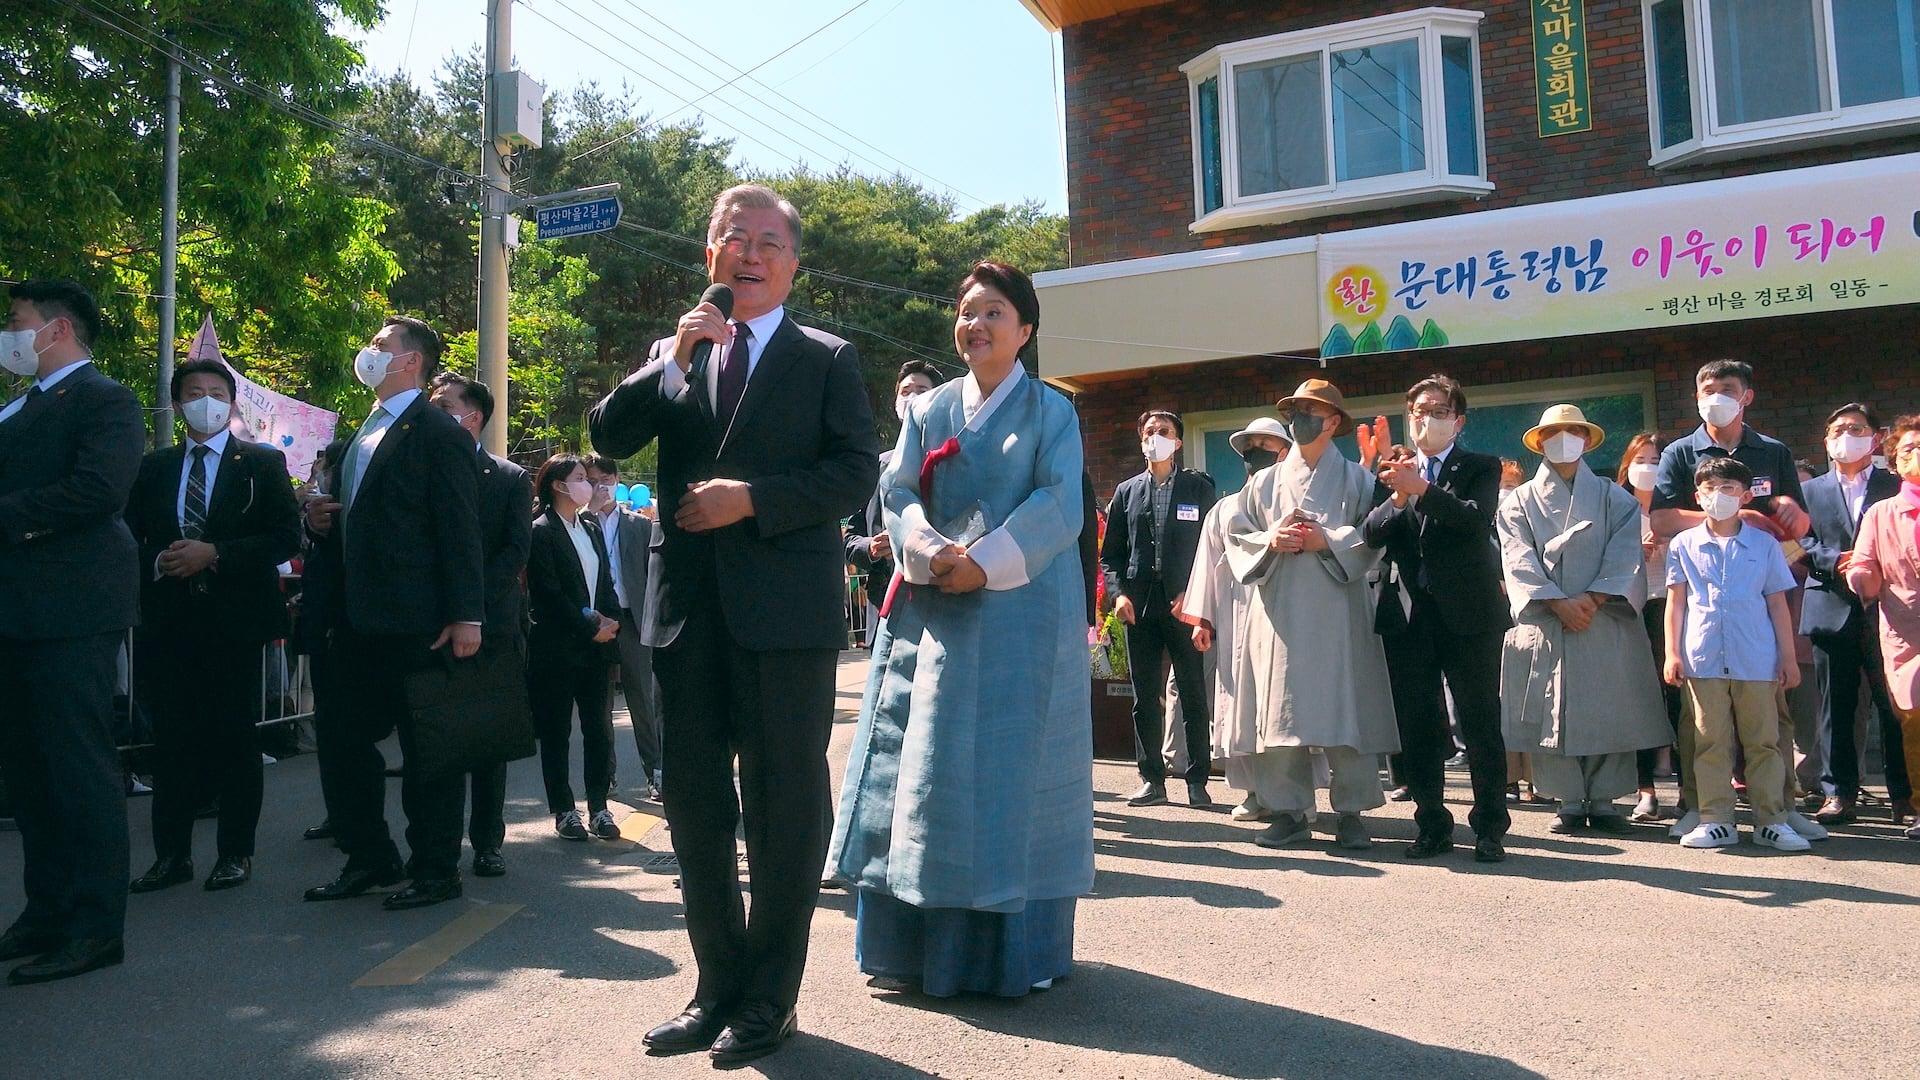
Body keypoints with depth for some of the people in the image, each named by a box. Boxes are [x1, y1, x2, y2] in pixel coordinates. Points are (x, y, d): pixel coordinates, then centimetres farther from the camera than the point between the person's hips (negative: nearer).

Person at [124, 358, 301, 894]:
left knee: (235, 738, 3)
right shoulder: (154, 467, 14)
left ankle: (236, 852, 12)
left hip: (235, 619, -3)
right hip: (169, 621, 3)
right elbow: (131, 537, 13)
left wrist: (215, 554, -14)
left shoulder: (264, 462, 3)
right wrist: (158, 563, -8)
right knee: (171, 738, 5)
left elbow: (287, 537, -5)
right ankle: (172, 853, 14)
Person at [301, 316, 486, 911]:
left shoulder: (439, 432, -8)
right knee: (341, 735, 12)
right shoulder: (361, 435, 20)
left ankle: (436, 869, 12)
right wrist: (322, 520, 8)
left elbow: (460, 529, -15)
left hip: (416, 620, -9)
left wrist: (466, 615, -20)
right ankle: (369, 858, 26)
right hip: (359, 618, 9)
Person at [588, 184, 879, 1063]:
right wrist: (675, 359, -9)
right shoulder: (671, 354, 16)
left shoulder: (827, 359, 6)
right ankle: (719, 984, 25)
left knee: (784, 806, 2)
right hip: (689, 608, 4)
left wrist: (751, 498, -15)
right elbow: (609, 437, 3)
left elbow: (857, 472, -5)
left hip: (786, 609, -4)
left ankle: (769, 998, 16)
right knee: (694, 802, 10)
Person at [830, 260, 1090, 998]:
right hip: (933, 607, 3)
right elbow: (898, 492, 3)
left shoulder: (1051, 412, 5)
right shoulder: (928, 411, 15)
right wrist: (928, 550, -16)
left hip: (1020, 613, -3)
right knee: (920, 764, 2)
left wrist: (985, 563, -19)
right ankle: (914, 939, 13)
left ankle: (1013, 947, 9)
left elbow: (1057, 507, -7)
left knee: (1010, 769, -1)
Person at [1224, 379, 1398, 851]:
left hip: (1337, 610, -2)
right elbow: (1235, 534, 12)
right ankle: (1290, 811, 9)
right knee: (1280, 711, 1)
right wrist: (1270, 541, -7)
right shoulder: (1265, 482, 15)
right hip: (1279, 612, 2)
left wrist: (1329, 541, -13)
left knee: (1345, 709, -3)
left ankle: (1350, 812, 7)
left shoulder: (1357, 479, 8)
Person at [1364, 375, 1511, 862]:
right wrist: (1398, 497, -17)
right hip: (1407, 614, 3)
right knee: (1417, 727, 7)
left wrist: (1421, 489, -24)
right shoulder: (1397, 470, 14)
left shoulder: (1481, 468, 5)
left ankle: (1490, 828, 9)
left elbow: (1477, 517, -15)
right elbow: (1372, 533, 1)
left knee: (1480, 724, 0)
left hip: (1468, 612, -3)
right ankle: (1432, 824, 18)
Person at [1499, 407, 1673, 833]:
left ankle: (1603, 800, 9)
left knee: (1609, 713, 0)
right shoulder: (1520, 502, 12)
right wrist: (1557, 602, -14)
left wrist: (1594, 598, -14)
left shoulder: (1614, 498, 13)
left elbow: (1625, 555, 0)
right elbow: (1520, 561, -1)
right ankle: (1569, 802, 7)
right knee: (1552, 714, -1)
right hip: (1544, 623, 0)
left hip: (1606, 621, 0)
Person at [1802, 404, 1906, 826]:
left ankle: (1905, 795, 10)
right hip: (1832, 610, 2)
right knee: (1836, 707, 4)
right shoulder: (1811, 490, 14)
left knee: (1895, 706, 0)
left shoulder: (1896, 487, 9)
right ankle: (1839, 794, 9)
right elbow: (1802, 543, 6)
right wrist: (1837, 563, -11)